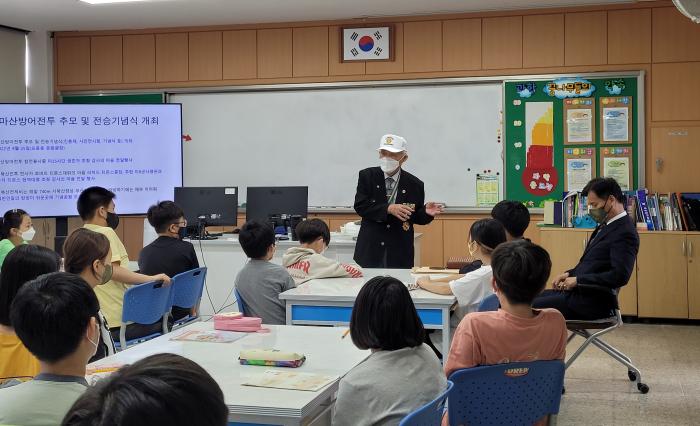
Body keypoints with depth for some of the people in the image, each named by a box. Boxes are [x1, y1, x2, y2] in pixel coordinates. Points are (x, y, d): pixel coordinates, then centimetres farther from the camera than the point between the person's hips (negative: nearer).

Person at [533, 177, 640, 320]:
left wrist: (578, 280, -19)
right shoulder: (606, 225, 14)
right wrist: (570, 274, 7)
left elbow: (619, 275, -26)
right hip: (578, 291, 10)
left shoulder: (624, 233, -17)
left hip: (593, 302, -10)